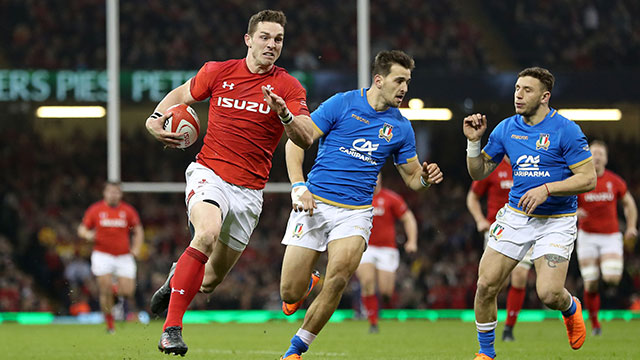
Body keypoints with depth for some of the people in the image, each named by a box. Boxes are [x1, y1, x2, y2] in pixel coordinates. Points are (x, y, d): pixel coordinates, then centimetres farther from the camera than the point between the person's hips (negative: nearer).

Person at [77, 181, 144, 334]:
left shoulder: (128, 211, 3)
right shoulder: (95, 210, 1)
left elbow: (138, 231, 13)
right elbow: (82, 229, 7)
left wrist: (136, 248, 0)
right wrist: (87, 234, -16)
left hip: (124, 256, 1)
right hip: (102, 254, -1)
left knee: (128, 292, -7)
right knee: (105, 290, -12)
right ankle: (109, 323, 1)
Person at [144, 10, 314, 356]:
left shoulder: (289, 88, 0)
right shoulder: (218, 72, 3)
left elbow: (305, 139, -11)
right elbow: (181, 94, 20)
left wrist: (284, 113, -30)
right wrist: (154, 120, 2)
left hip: (249, 191, 2)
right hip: (210, 172, -2)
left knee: (212, 279, 8)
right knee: (207, 234, -34)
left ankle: (178, 278, 46)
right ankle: (171, 328, -31)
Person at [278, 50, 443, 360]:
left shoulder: (400, 127, 7)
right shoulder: (342, 104, -3)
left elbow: (412, 177, 16)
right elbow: (296, 142, -2)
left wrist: (426, 178, -8)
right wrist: (298, 186, -15)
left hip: (356, 212, 2)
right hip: (315, 204, -2)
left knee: (337, 280, -25)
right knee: (290, 293, -6)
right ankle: (307, 283, 33)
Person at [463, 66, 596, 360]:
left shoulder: (566, 131, -11)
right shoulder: (506, 129, 3)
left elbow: (588, 179, -13)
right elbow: (478, 173, 11)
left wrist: (547, 189, -22)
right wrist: (474, 141, -6)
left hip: (556, 221, -4)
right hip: (515, 215, 4)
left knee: (549, 294, -17)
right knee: (486, 285, -7)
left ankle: (571, 308, 22)